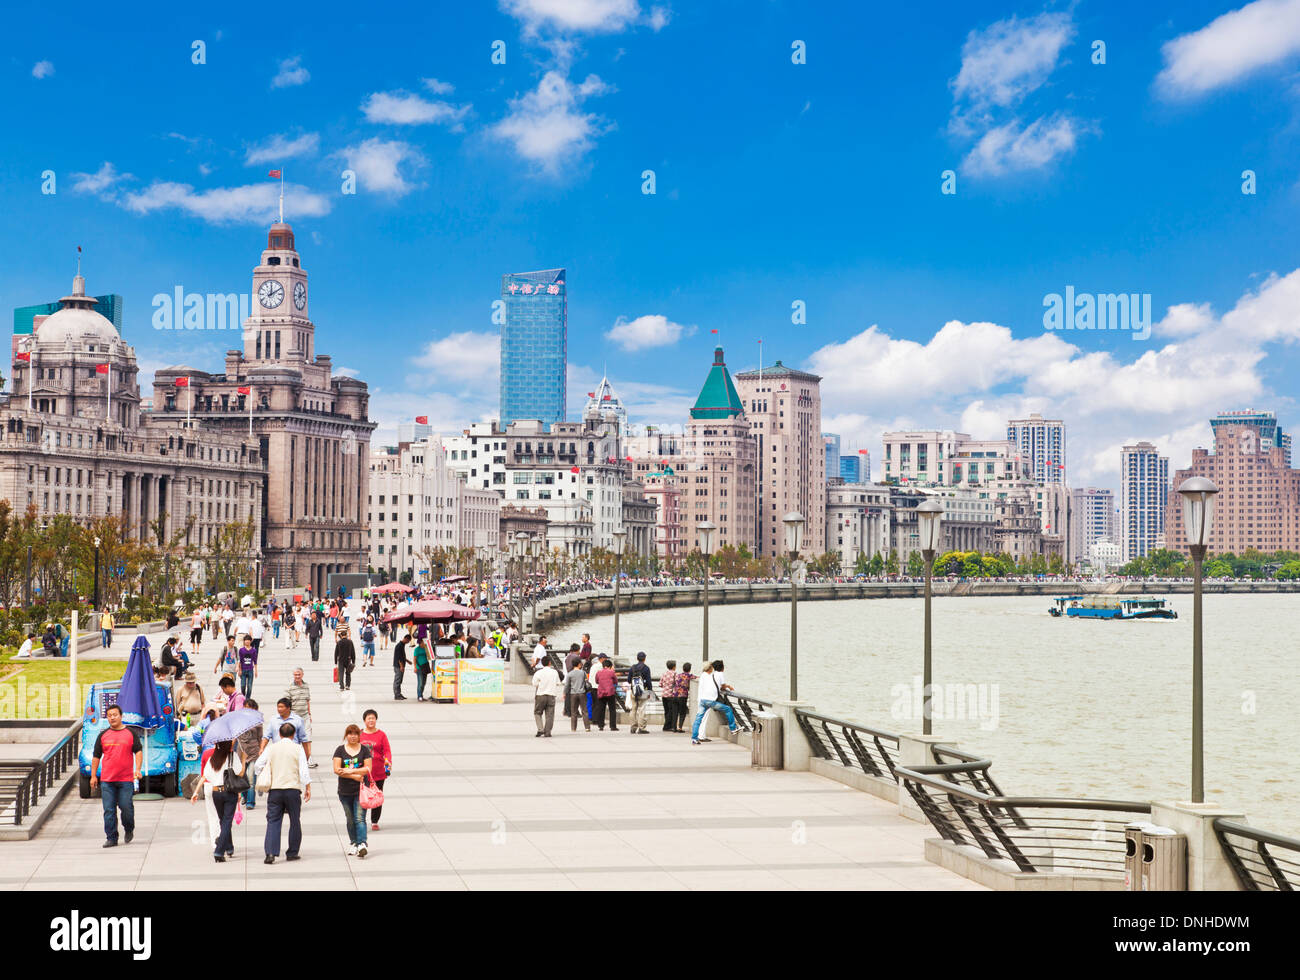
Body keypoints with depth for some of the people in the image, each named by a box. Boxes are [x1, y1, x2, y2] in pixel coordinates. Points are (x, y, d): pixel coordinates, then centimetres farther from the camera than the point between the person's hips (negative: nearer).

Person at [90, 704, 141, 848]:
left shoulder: (131, 733, 6)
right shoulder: (103, 735, 11)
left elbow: (138, 751, 5)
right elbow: (96, 756, 15)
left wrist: (138, 769, -9)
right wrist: (93, 776, 10)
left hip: (126, 779, -2)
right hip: (106, 780, 2)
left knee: (126, 807, -4)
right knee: (109, 810, -1)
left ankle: (129, 829, 23)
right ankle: (111, 838, 5)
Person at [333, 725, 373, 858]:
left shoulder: (364, 749, 3)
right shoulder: (340, 750, 5)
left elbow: (368, 768, -5)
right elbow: (336, 770, -5)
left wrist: (349, 771, -13)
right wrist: (355, 776, -12)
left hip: (361, 789, -2)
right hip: (345, 791, 2)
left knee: (359, 818, -12)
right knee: (350, 820, 10)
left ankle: (362, 844, -20)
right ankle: (353, 844, 21)